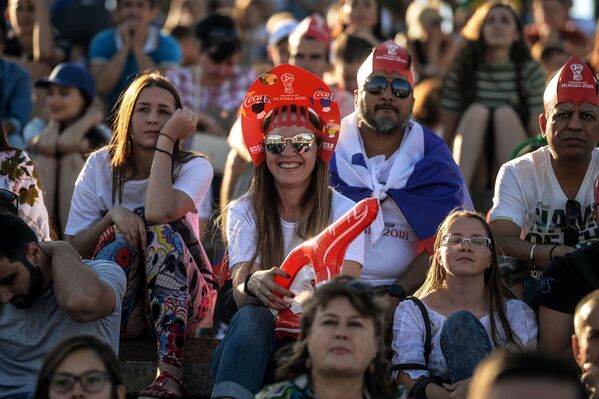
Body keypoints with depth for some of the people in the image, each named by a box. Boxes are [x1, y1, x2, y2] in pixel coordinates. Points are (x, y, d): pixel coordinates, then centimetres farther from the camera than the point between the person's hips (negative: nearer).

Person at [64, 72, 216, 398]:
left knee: (162, 233, -32)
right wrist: (112, 216, -21)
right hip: (116, 299, 1)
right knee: (122, 237, -29)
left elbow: (158, 212, -30)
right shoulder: (100, 166, 0)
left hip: (182, 297, -1)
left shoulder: (194, 167, -6)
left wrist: (166, 139, -22)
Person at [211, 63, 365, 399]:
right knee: (251, 318, -35)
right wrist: (253, 286, -34)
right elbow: (240, 293, -7)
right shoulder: (244, 213, 7)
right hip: (259, 334, 1)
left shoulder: (343, 211, 4)